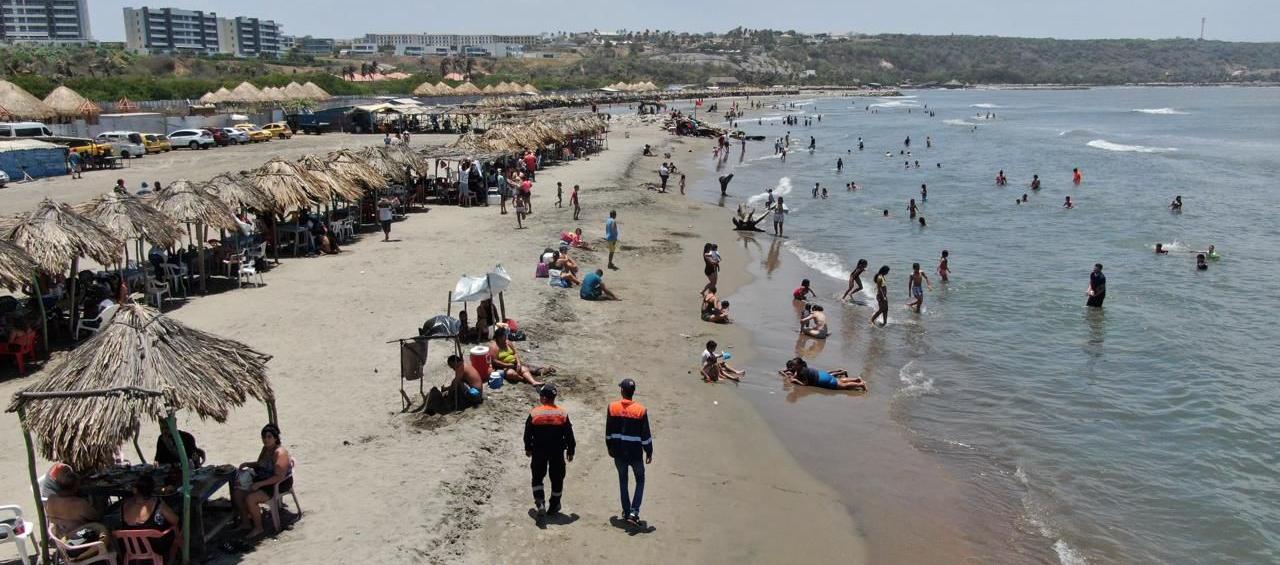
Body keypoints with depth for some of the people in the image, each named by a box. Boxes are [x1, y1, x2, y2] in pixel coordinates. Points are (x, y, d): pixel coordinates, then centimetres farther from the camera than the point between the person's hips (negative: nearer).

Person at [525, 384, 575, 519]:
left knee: (537, 477, 12)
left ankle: (540, 504, -6)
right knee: (557, 479, 13)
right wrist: (570, 451, 10)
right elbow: (569, 435, -2)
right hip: (557, 452, 1)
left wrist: (528, 449, 14)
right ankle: (554, 506, 22)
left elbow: (528, 434, -1)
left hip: (539, 452, -1)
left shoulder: (534, 413, -10)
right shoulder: (563, 414, -7)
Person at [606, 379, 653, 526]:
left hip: (618, 452, 2)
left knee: (623, 480, 20)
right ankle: (634, 512, 0)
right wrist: (649, 452, 3)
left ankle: (626, 511, 25)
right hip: (635, 453, -2)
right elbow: (646, 435, -9)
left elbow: (608, 432, 2)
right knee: (640, 481, 14)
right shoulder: (640, 410, -14)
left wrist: (610, 448, 17)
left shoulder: (612, 407, -7)